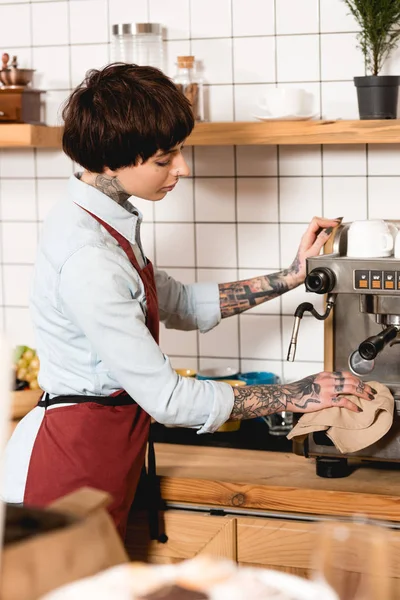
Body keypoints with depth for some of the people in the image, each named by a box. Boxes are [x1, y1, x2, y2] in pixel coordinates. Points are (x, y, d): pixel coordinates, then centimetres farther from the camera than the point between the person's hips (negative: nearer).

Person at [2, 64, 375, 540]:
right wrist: (296, 397, -13)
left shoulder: (107, 221, 6)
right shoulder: (86, 258, -25)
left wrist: (290, 277, 12)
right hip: (70, 465, -9)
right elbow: (167, 398, -22)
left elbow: (179, 304, 18)